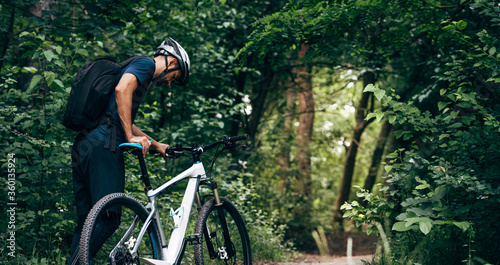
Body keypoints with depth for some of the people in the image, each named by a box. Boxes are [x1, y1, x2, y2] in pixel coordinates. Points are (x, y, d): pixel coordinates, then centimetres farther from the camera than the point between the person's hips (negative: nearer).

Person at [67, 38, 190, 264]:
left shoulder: (135, 66, 31)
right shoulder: (146, 63, 2)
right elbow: (122, 89, -19)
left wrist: (157, 146, 42)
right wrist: (131, 137, -15)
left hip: (82, 146, 10)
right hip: (103, 146, -10)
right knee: (108, 219, -8)